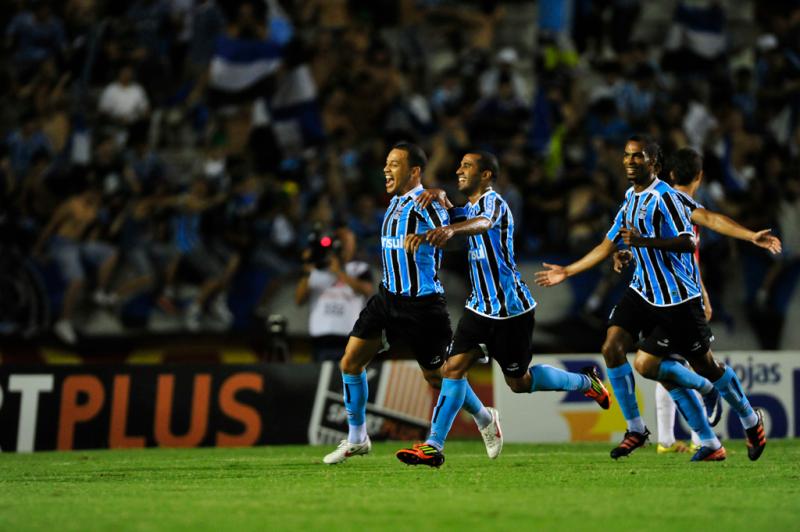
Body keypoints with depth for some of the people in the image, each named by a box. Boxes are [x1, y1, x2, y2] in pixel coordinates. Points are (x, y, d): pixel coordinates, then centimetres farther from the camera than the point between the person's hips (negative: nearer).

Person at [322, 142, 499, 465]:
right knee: (350, 363, -1)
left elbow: (446, 229, -31)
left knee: (437, 376, 4)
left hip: (421, 303, -8)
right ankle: (356, 439, 12)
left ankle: (485, 419, 30)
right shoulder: (395, 202, 11)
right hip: (388, 295, 8)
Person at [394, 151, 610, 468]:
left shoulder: (494, 202, -18)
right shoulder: (471, 206, 11)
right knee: (454, 368, -8)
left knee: (519, 382, 4)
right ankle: (434, 446, -10)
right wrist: (440, 196, 3)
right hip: (480, 307, 8)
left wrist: (451, 229, -63)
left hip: (511, 310, -8)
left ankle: (585, 382, 28)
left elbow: (483, 222, -40)